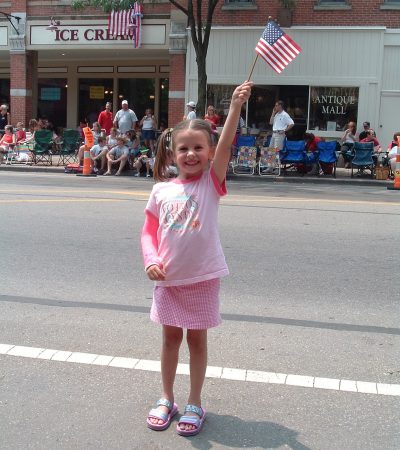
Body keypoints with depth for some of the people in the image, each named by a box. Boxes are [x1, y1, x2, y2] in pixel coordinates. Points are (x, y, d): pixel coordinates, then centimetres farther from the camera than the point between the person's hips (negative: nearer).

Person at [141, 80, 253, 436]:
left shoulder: (211, 183, -8)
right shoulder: (161, 190, -1)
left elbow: (224, 147, -23)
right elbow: (149, 231, 5)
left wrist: (235, 107, -35)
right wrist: (151, 261, -12)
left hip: (202, 277, -2)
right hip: (168, 278, 3)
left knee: (197, 340, 11)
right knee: (171, 338, 17)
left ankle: (195, 403, 28)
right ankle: (167, 399, 35)